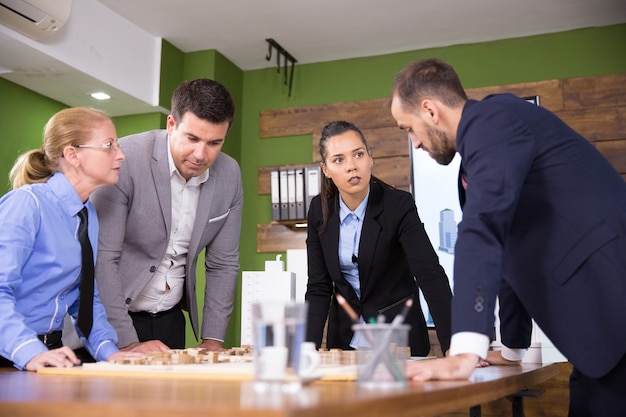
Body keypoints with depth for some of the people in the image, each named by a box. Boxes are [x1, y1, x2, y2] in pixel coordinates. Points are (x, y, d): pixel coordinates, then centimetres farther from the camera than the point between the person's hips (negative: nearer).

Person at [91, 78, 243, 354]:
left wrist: (213, 340, -2)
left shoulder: (229, 174, -5)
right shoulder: (124, 159, -20)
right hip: (111, 320, -4)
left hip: (170, 320, 4)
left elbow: (223, 264, 2)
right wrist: (127, 343, -21)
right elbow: (102, 257, -20)